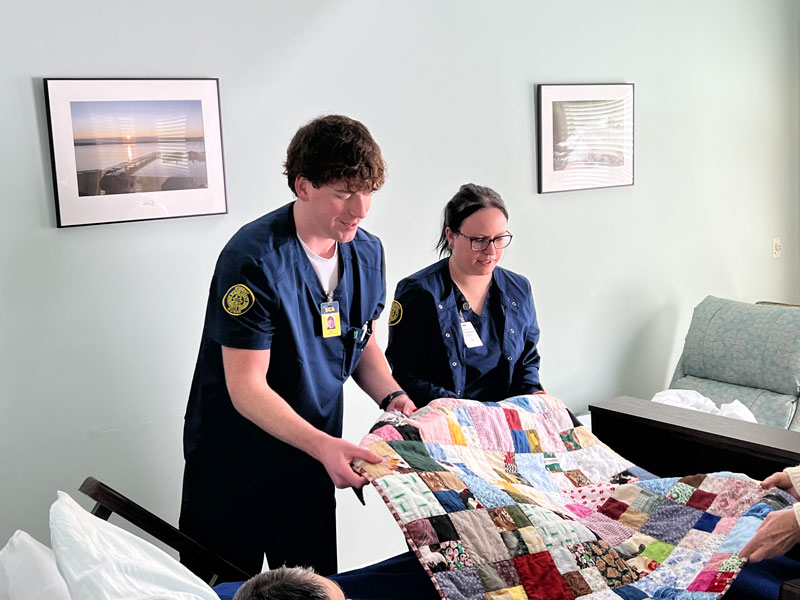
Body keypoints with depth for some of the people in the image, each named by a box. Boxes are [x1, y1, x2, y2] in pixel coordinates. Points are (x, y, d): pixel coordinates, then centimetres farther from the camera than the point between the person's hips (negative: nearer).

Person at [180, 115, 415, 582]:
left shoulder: (368, 253, -3)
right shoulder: (254, 260, -24)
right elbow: (246, 388, -25)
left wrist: (392, 397, -7)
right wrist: (323, 445, -36)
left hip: (314, 459, 6)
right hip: (234, 464, -5)